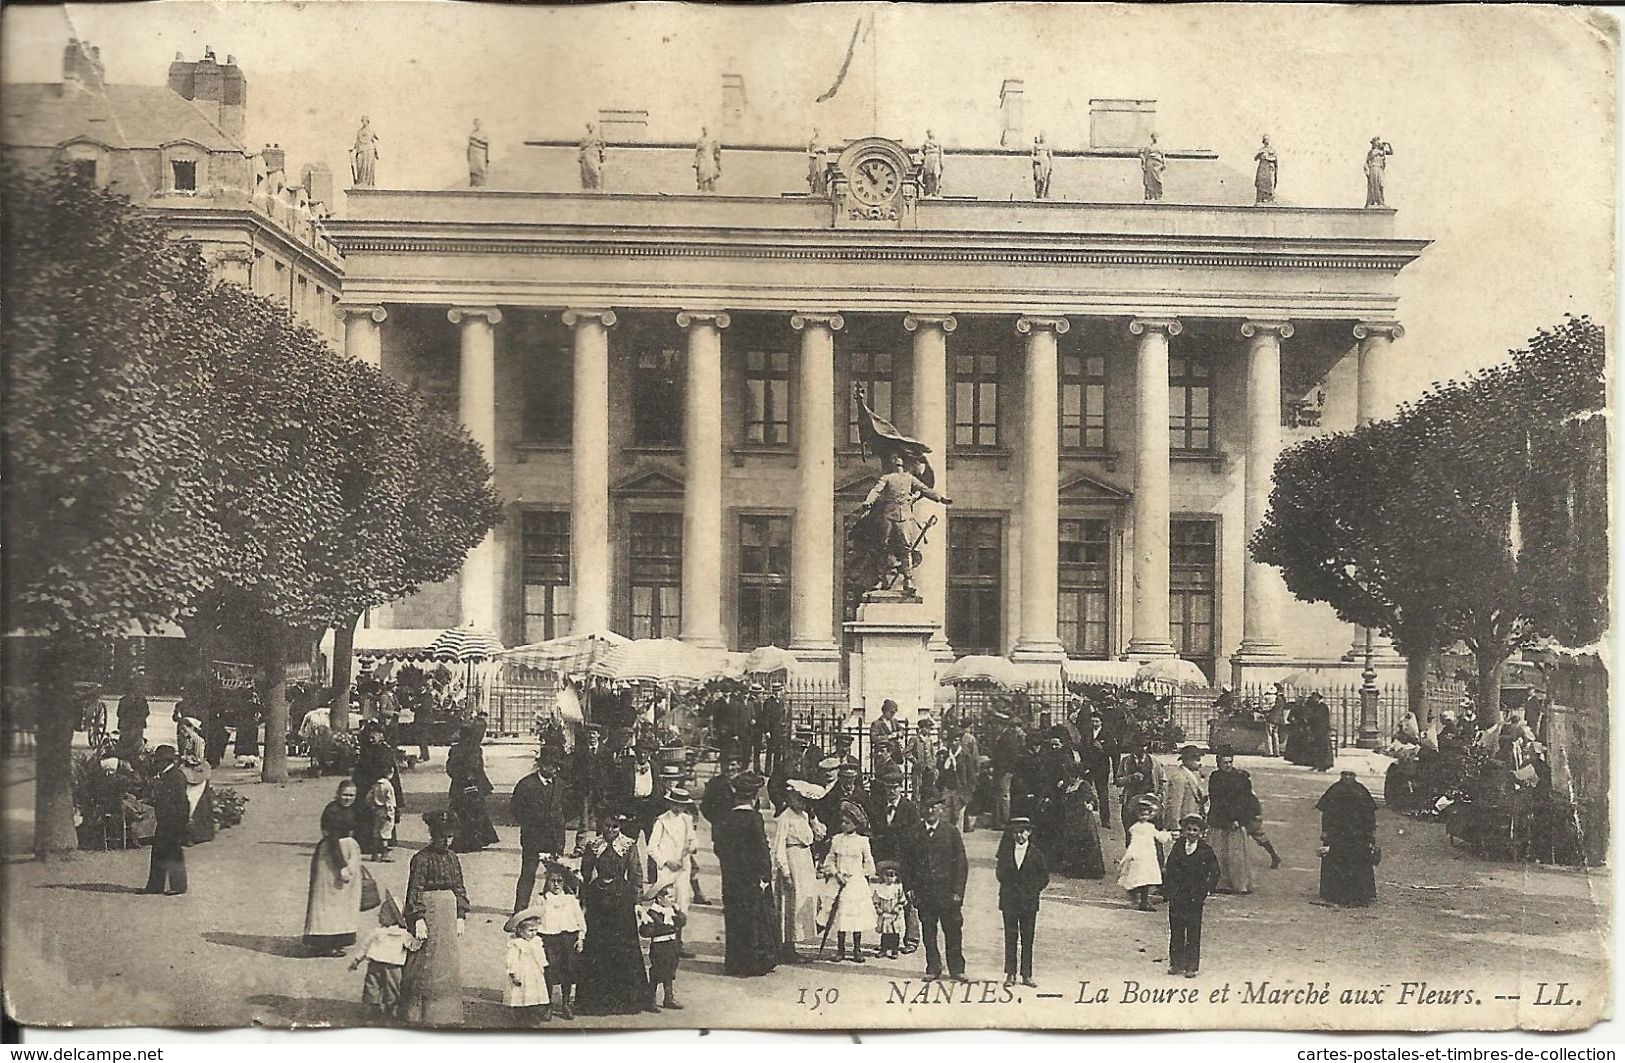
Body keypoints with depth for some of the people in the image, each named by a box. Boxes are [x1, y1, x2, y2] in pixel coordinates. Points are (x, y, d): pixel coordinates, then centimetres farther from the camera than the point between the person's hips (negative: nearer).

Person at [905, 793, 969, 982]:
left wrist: (957, 891, -5)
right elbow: (907, 862, 11)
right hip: (923, 891, 2)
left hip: (947, 890, -2)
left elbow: (961, 863, 1)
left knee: (953, 932, 0)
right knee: (928, 932, 5)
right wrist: (910, 888, 2)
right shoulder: (915, 833, 7)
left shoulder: (951, 832, 2)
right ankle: (933, 968, 15)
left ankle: (956, 969, 10)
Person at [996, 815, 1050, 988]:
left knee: (1027, 939, 1)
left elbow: (1044, 877, 5)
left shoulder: (1036, 853, 2)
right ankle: (1010, 974, 5)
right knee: (1010, 938, 1)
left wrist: (1033, 891, -2)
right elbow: (1001, 875, 7)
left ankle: (1026, 975, 6)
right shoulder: (1006, 852, 6)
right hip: (1009, 900, 1)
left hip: (1029, 901, -1)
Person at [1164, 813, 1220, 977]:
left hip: (1195, 898, -2)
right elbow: (1169, 869, 7)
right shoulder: (1177, 846, 4)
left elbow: (1215, 872, 2)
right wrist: (1168, 889, 1)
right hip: (1176, 896, 2)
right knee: (1176, 931, 8)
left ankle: (1191, 967, 8)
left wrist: (1206, 891, -3)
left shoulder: (1205, 850, -3)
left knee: (1193, 933, 1)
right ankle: (1176, 964, 17)